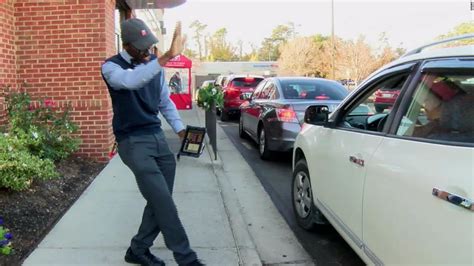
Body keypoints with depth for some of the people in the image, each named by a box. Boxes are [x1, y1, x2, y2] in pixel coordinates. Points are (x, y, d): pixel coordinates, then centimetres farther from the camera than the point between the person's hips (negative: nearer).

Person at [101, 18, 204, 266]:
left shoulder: (154, 63, 9)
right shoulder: (111, 67, -10)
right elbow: (131, 81, -35)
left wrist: (180, 129, 7)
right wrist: (167, 57, -45)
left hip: (157, 137, 7)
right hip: (133, 142, -6)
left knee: (161, 201, 6)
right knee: (163, 201, -12)